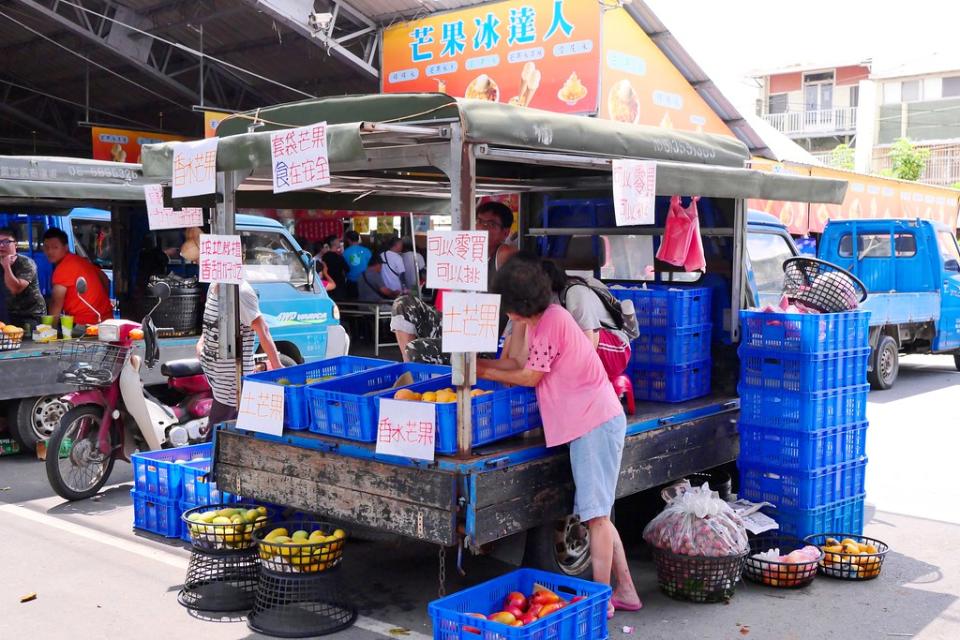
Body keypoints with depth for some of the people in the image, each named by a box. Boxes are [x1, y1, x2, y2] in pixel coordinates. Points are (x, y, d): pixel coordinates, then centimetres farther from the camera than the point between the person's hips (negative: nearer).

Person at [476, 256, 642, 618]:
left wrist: (485, 373, 2)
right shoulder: (543, 320, 14)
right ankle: (625, 591, 22)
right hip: (594, 421, 10)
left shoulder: (551, 321, -16)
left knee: (596, 514, -6)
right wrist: (482, 363, 14)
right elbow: (529, 367, 16)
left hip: (595, 423, -10)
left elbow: (530, 377, -10)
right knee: (597, 513, 14)